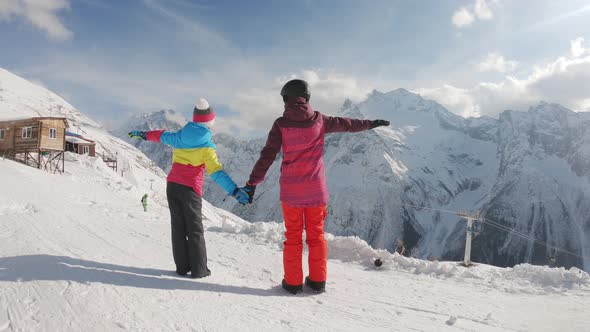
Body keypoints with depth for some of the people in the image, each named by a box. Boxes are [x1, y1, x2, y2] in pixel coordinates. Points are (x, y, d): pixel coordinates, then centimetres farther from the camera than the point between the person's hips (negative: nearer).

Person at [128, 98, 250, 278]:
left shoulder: (180, 136, 7)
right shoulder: (206, 145, -9)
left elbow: (161, 135, 26)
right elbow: (216, 172, -18)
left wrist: (143, 134, 46)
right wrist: (234, 190, -24)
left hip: (172, 185, 5)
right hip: (190, 189, -5)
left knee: (178, 228, 12)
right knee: (195, 230, 3)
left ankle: (182, 267, 17)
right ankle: (199, 269, 5)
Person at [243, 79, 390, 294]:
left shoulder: (281, 124, -6)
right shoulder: (319, 120, 0)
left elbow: (267, 156, -9)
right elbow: (346, 124, 13)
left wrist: (253, 183, -3)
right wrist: (371, 124, 29)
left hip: (290, 189, -1)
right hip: (316, 189, 2)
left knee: (293, 235, 10)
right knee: (316, 234, 13)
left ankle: (292, 282, 14)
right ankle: (317, 280, 18)